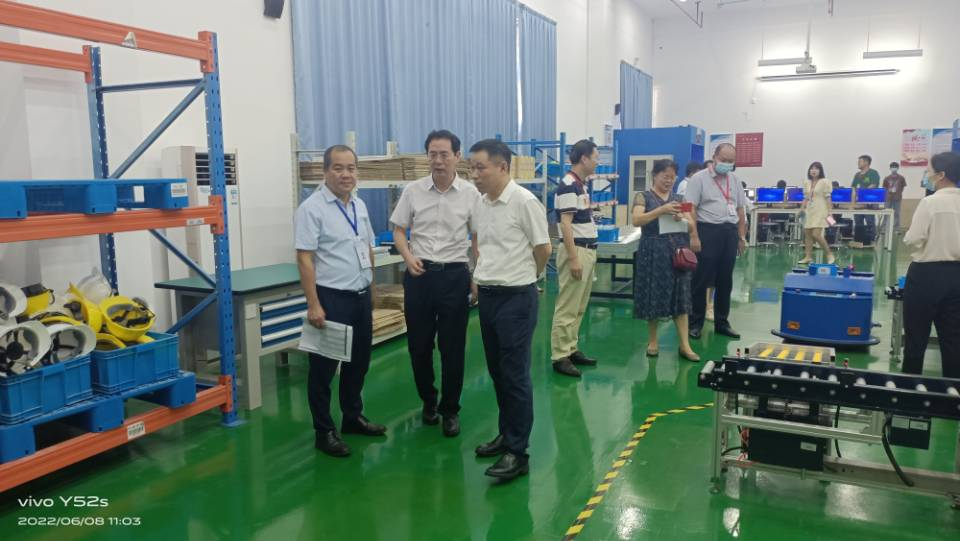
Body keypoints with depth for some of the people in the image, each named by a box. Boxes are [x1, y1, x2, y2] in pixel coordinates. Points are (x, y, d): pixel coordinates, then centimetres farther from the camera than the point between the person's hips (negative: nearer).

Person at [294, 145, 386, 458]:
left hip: (362, 297, 8)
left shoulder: (359, 205, 10)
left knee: (358, 362, 17)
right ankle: (324, 431, 15)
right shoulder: (312, 208, -13)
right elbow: (305, 258, -17)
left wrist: (370, 288, 16)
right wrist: (313, 305, -21)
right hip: (331, 298, -8)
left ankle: (353, 417, 33)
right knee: (324, 367, 4)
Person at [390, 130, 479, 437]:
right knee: (419, 344, 10)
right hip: (419, 274, 2)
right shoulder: (413, 191, 0)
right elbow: (399, 231, 7)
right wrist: (408, 258, -11)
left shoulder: (470, 194, -3)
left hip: (455, 275, -1)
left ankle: (450, 410, 20)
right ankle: (428, 402, 31)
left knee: (452, 347, 4)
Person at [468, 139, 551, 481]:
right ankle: (507, 434, 31)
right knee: (497, 371, 16)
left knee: (515, 375, -2)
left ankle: (518, 452, 7)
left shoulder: (524, 202, -15)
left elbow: (543, 250, -8)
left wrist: (522, 278, 7)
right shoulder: (480, 204, 7)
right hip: (487, 295, 7)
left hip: (516, 298, -7)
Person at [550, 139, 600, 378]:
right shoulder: (568, 186, -15)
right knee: (567, 308, -5)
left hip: (587, 250, 10)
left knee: (578, 308, 15)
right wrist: (573, 258, -23)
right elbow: (566, 224, -20)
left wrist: (589, 253, 20)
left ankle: (572, 349, 23)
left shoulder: (581, 185, 15)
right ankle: (559, 357, 1)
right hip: (576, 251, -10)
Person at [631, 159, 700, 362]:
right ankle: (652, 341, 17)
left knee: (680, 297, 1)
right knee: (654, 296, 2)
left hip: (677, 251, 4)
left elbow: (692, 226, 10)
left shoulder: (678, 199, 13)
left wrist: (682, 219, -12)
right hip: (653, 252, -3)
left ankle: (685, 345, 3)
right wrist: (661, 210, -24)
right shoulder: (644, 197, 0)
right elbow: (636, 220, -16)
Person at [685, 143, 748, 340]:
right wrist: (694, 236, -16)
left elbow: (740, 210, 16)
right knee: (701, 280, -1)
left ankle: (721, 322, 22)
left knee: (725, 280, 12)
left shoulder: (734, 180, 13)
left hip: (730, 232, 6)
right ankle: (695, 323, 9)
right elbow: (691, 209, -10)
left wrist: (742, 237, 12)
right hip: (708, 231, -5)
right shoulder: (699, 178, -4)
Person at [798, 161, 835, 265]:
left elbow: (828, 198, -8)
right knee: (807, 234, 3)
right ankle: (808, 257, 8)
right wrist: (802, 208, 8)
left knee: (816, 234, -14)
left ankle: (829, 254, 1)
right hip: (809, 211, 7)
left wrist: (829, 212, -13)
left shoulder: (824, 182, -5)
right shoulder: (806, 183, 12)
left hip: (820, 211, -6)